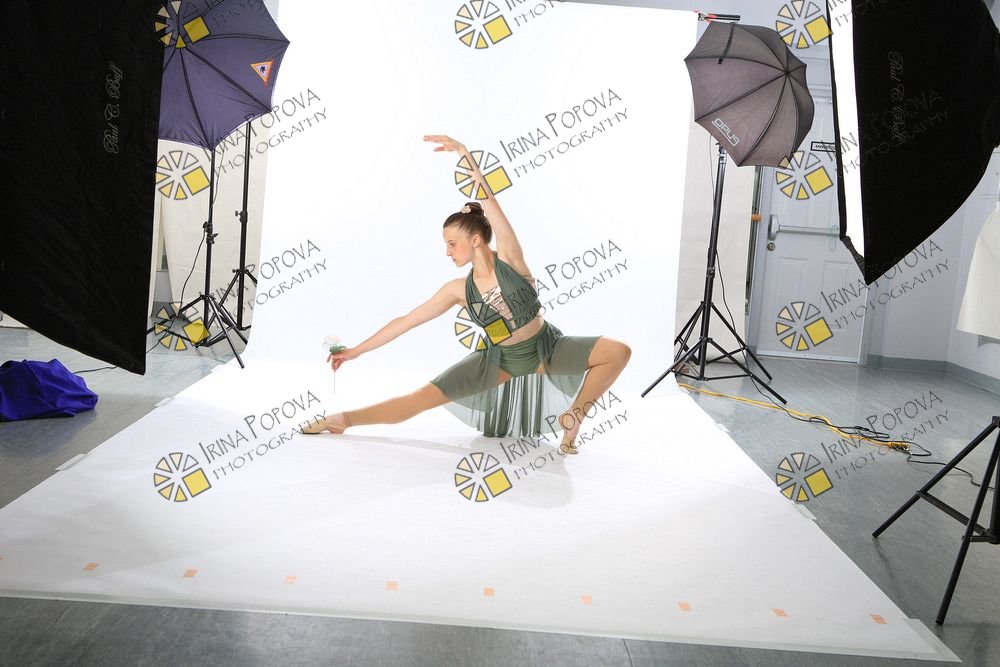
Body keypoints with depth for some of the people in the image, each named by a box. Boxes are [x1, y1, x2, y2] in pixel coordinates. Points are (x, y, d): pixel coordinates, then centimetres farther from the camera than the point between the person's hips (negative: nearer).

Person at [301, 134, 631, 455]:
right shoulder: (458, 290, -8)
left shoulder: (510, 259, -17)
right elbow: (406, 321, -5)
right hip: (501, 360, 1)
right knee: (423, 397, -11)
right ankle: (342, 419, 3)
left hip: (548, 348, -1)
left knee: (618, 351, -22)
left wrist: (465, 154, -37)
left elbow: (490, 202, -29)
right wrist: (356, 351, -4)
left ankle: (572, 418, -11)